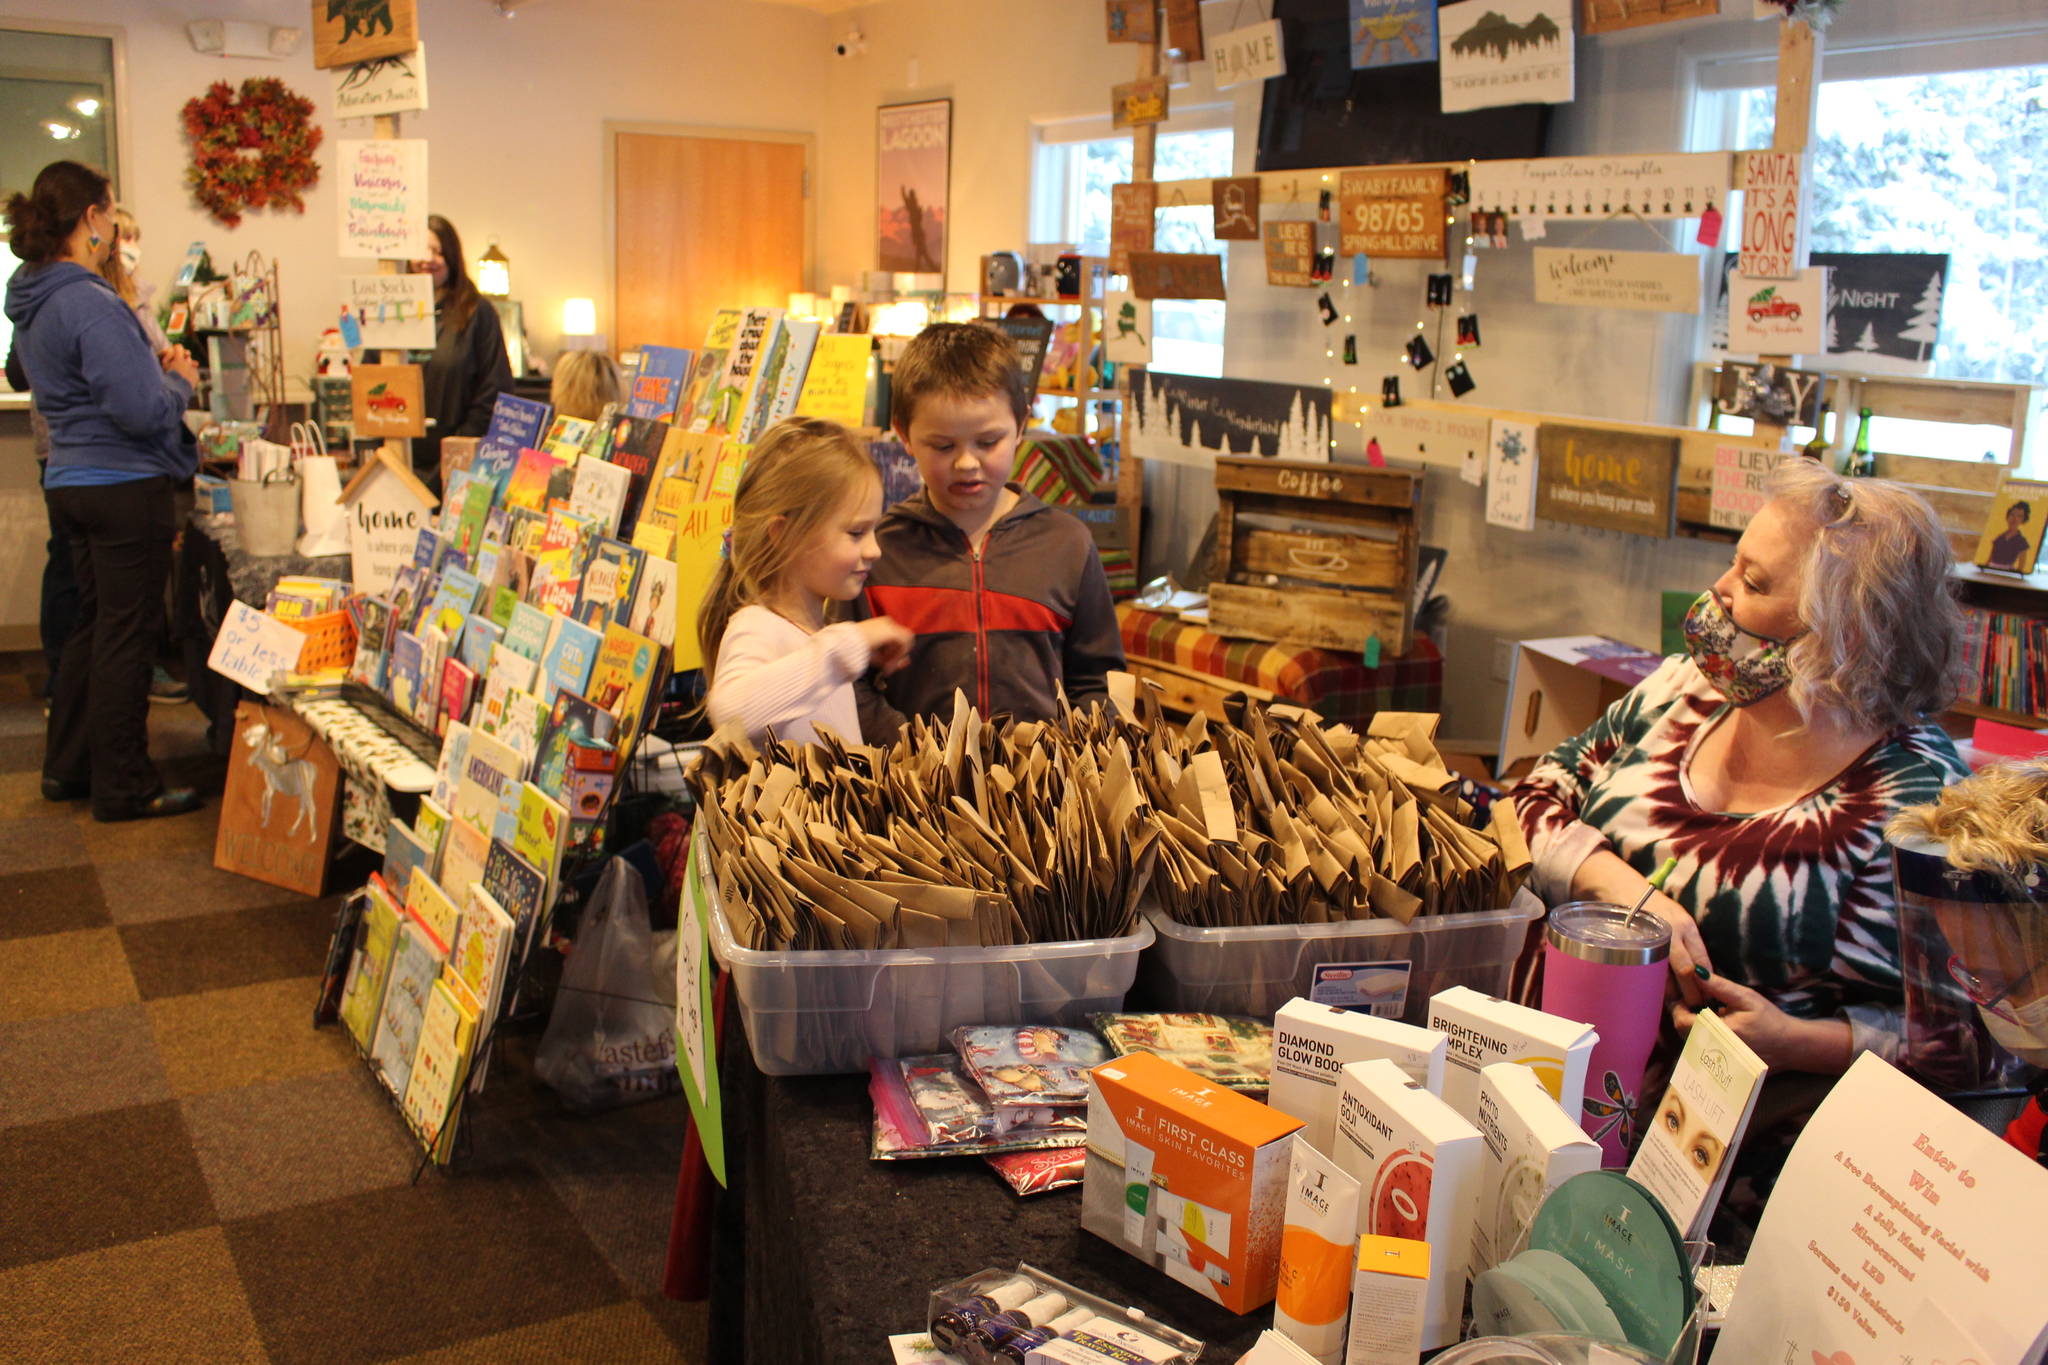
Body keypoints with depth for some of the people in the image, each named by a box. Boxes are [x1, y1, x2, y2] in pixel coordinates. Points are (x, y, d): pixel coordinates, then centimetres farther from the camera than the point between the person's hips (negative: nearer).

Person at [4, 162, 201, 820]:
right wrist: (180, 381, -5)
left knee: (93, 624, 19)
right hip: (124, 488, -9)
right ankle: (123, 786, 8)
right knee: (127, 636, 0)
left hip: (71, 485, 10)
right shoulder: (91, 304, -20)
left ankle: (67, 766, 28)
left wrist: (154, 369, 8)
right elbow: (141, 410, -25)